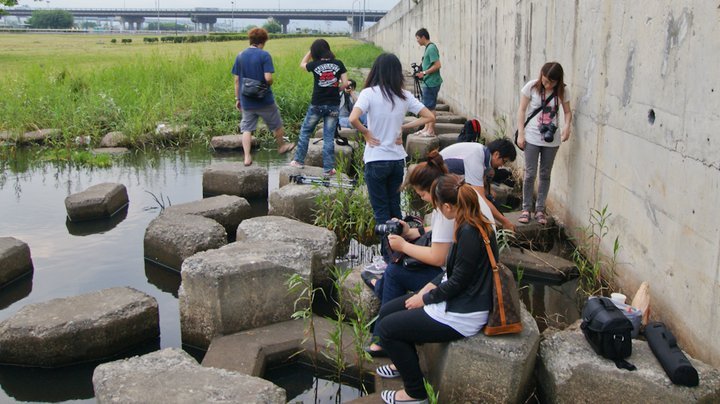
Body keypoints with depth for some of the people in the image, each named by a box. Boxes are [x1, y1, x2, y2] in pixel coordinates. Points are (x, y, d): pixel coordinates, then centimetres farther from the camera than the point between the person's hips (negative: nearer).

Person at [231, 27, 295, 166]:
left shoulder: (240, 56, 2)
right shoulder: (264, 55, -12)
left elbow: (236, 80, 4)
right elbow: (268, 78, -20)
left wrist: (237, 99, 11)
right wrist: (270, 84, 3)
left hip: (246, 101, 4)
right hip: (264, 99, -3)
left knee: (247, 128, 7)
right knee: (276, 125, 19)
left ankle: (247, 157, 0)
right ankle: (282, 146, 37)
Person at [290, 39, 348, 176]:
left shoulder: (315, 65, -6)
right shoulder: (338, 64, -4)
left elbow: (302, 64, 15)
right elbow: (345, 83, -4)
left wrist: (311, 50, 15)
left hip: (317, 105, -1)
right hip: (333, 105, 1)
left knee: (305, 132, 17)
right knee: (329, 137, 6)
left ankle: (299, 160, 24)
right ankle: (328, 168, 7)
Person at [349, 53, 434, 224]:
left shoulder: (369, 93, -11)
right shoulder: (404, 95, 1)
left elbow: (353, 119, -26)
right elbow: (430, 117, 3)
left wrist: (366, 133, -9)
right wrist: (404, 127, 3)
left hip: (376, 160, -4)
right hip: (398, 159, 4)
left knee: (381, 211, 8)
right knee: (395, 207, 17)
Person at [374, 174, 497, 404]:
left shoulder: (469, 233, -27)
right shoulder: (471, 224, 4)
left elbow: (458, 281, -23)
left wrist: (425, 298, -10)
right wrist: (429, 287, 3)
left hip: (462, 314, -10)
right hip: (458, 297, 10)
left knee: (386, 327, -4)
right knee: (386, 311, 14)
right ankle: (404, 363, 38)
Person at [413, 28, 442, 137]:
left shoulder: (431, 48, -15)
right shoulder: (428, 48, 14)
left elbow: (438, 65, -21)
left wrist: (424, 73, -18)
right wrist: (420, 67, 10)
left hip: (431, 82, -10)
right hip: (428, 82, 10)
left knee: (430, 107, -5)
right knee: (427, 107, 14)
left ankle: (431, 131, 0)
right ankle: (426, 128, 21)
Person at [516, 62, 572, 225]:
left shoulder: (561, 91, -1)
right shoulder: (532, 86, -7)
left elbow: (567, 111, 6)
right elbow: (522, 110, -3)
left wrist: (567, 125, -16)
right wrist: (520, 134, -8)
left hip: (551, 139, 2)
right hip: (532, 137, -2)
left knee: (545, 175, 9)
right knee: (530, 174, -1)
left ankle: (540, 209, 20)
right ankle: (526, 208, 13)